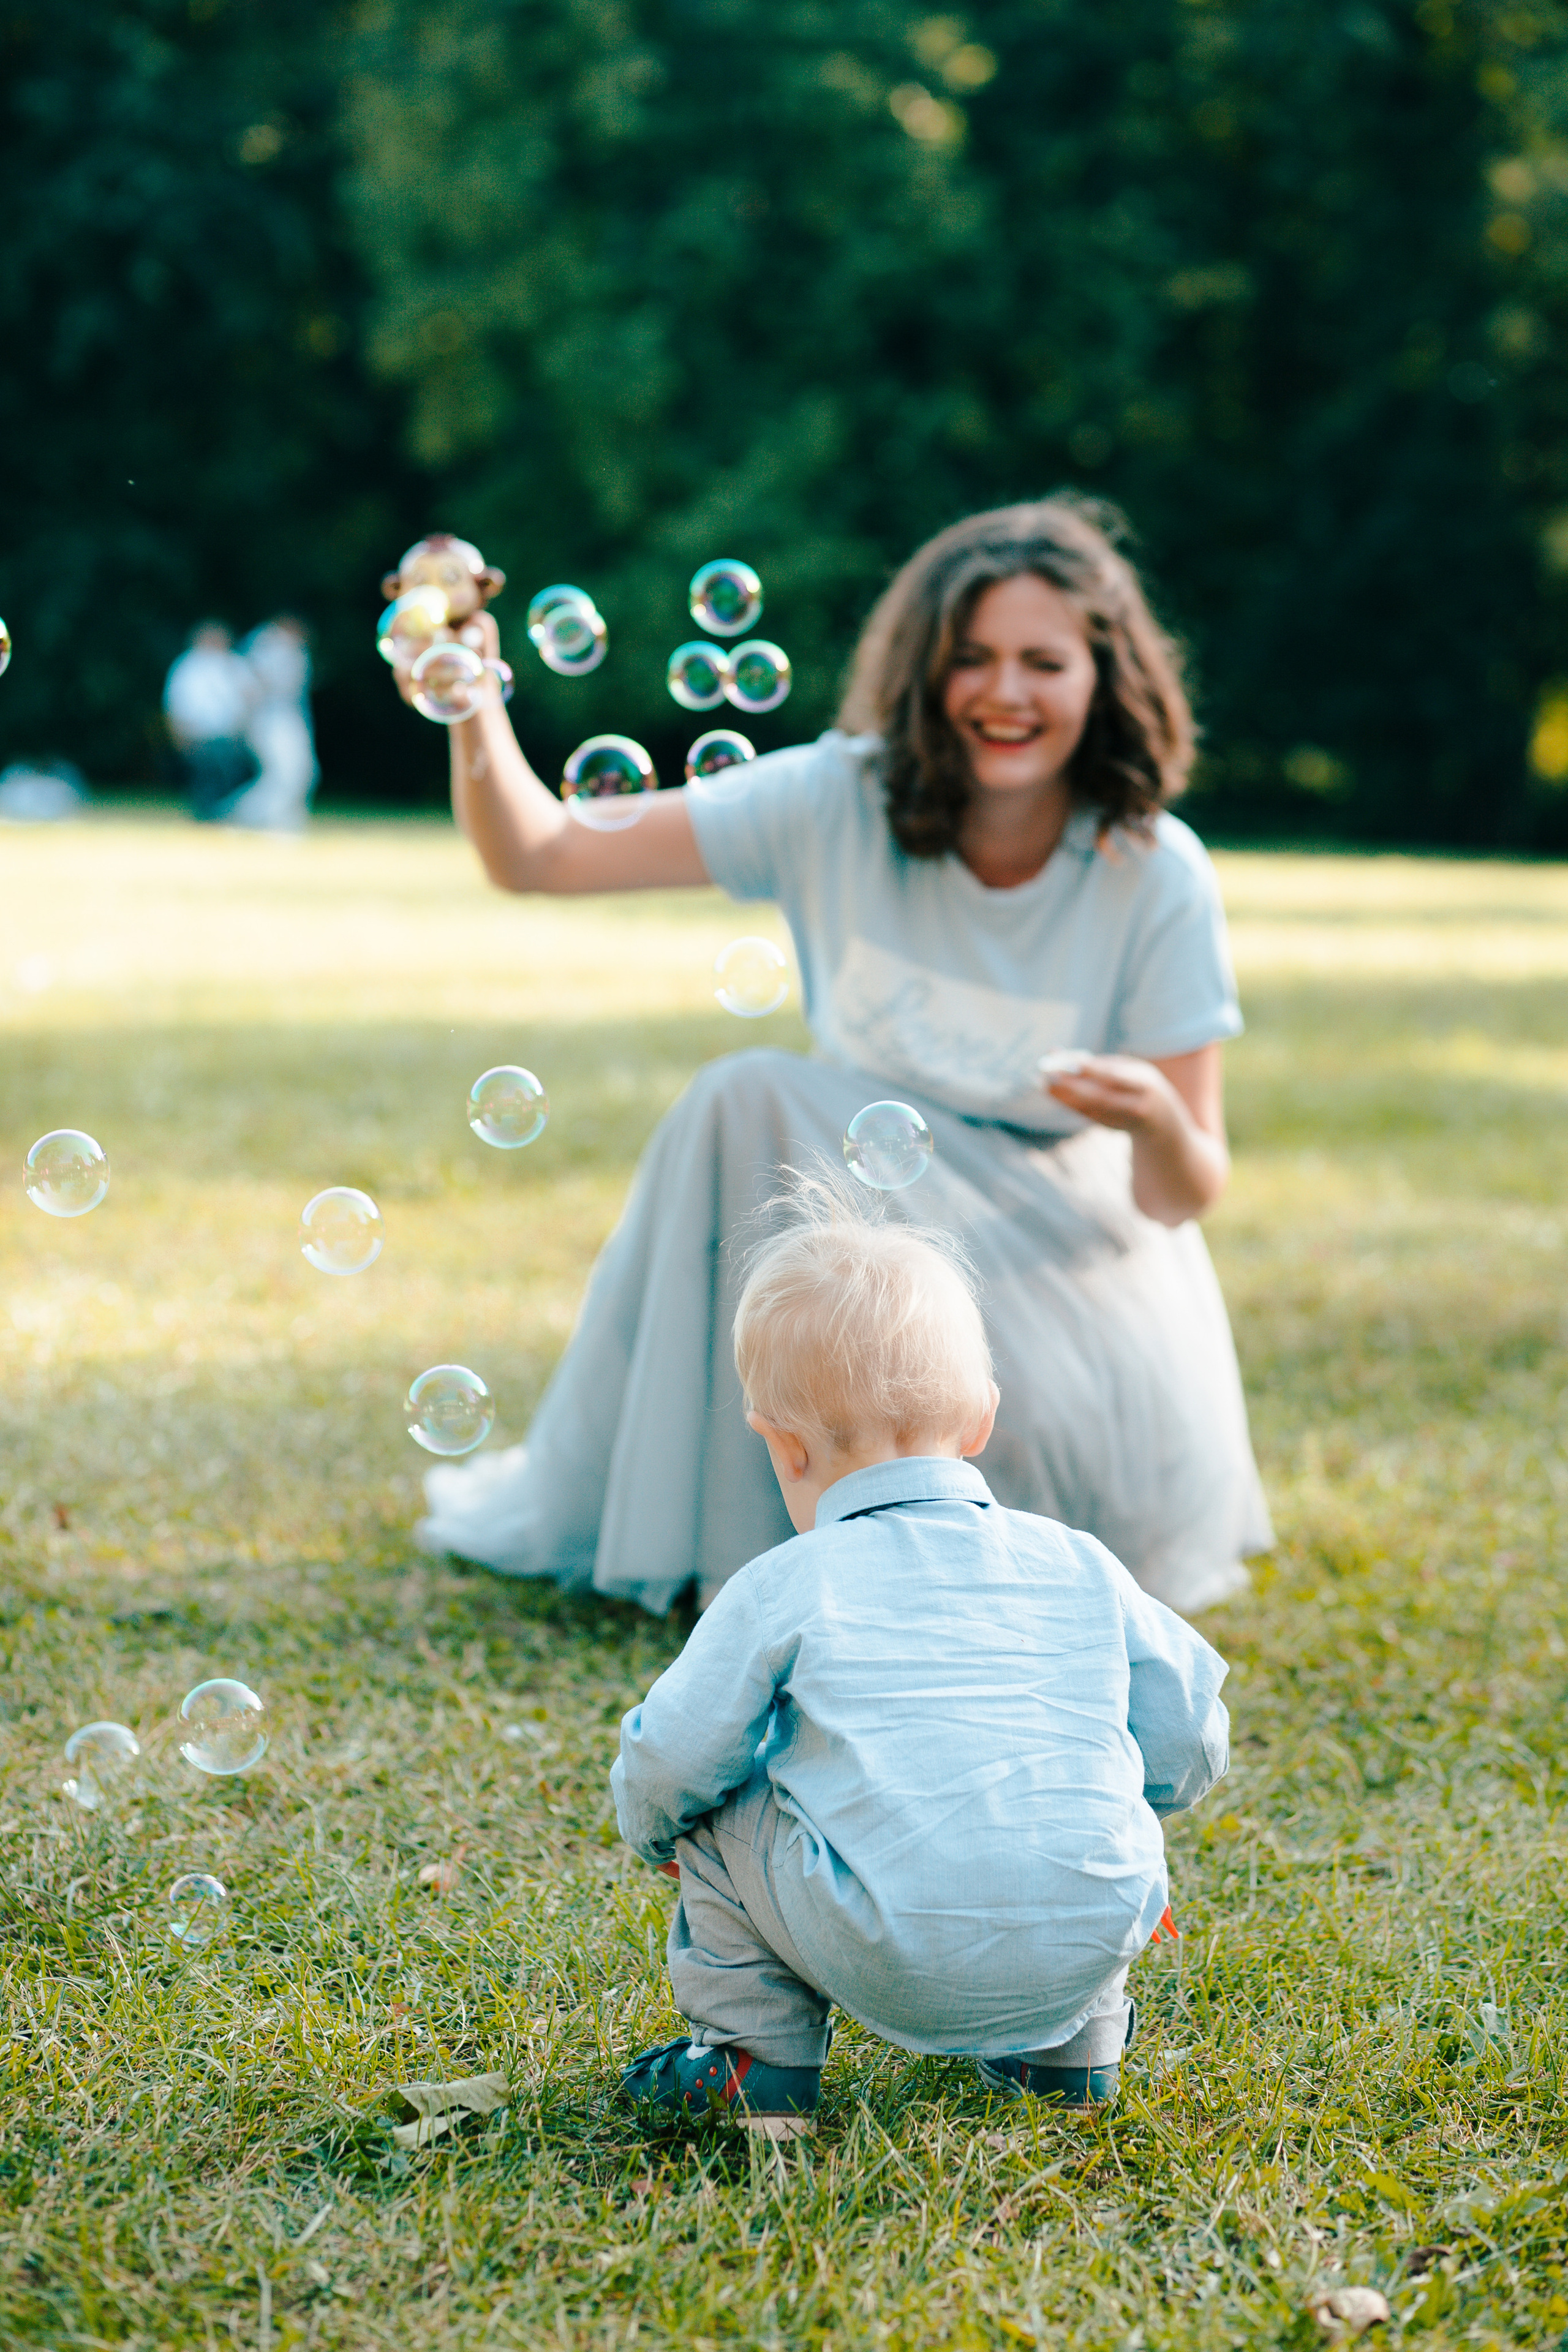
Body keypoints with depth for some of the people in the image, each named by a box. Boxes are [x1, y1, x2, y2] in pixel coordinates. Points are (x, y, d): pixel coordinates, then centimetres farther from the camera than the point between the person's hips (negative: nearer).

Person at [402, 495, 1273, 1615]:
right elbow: (539, 856, -17)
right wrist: (474, 712, -36)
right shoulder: (843, 801, -14)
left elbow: (1185, 1196, -13)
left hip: (1065, 1258, -2)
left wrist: (1159, 1122, -37)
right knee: (745, 1100, -27)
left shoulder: (1157, 878, -17)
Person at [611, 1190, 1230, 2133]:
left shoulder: (784, 1591, 0)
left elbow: (670, 1761, 2)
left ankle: (757, 2054, 22)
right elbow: (1192, 1748, 14)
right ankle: (1074, 2046, 35)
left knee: (714, 1812, 16)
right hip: (1090, 1947, 4)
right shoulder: (1080, 1568, 10)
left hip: (894, 1972, -3)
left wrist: (651, 1826, 27)